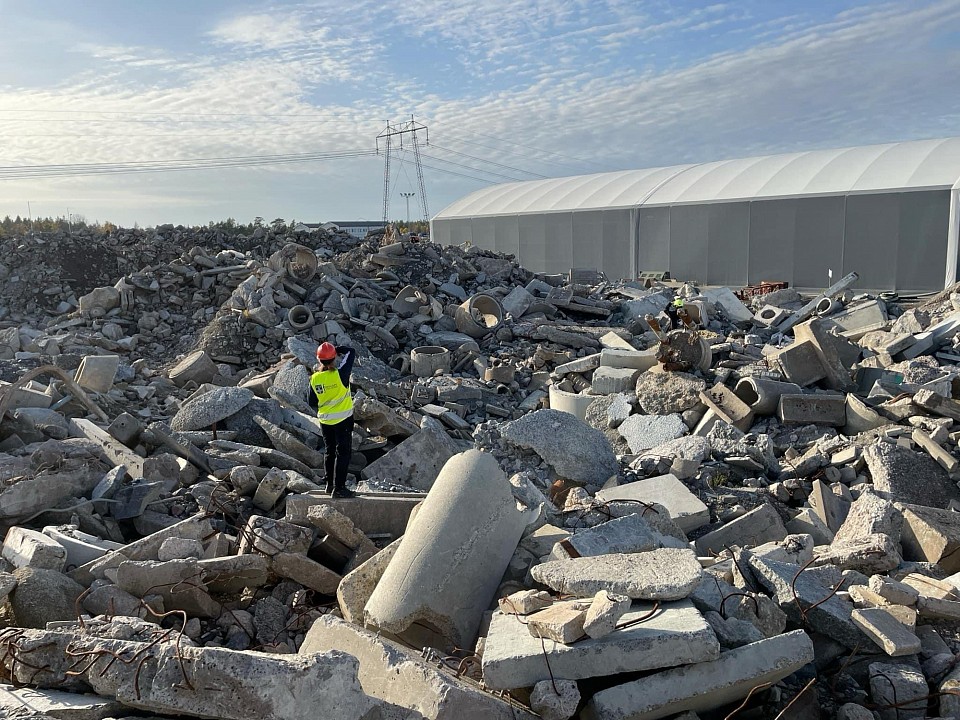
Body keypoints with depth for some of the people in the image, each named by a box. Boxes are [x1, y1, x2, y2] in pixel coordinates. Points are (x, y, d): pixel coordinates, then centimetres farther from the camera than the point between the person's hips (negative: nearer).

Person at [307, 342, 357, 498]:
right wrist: (339, 349, 3)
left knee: (330, 452, 18)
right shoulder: (340, 374, -19)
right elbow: (351, 352, -7)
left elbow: (312, 403, 4)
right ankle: (339, 488, -1)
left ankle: (330, 484, 25)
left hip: (325, 421, 5)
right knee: (343, 453, 1)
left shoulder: (314, 378, -6)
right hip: (343, 420, -5)